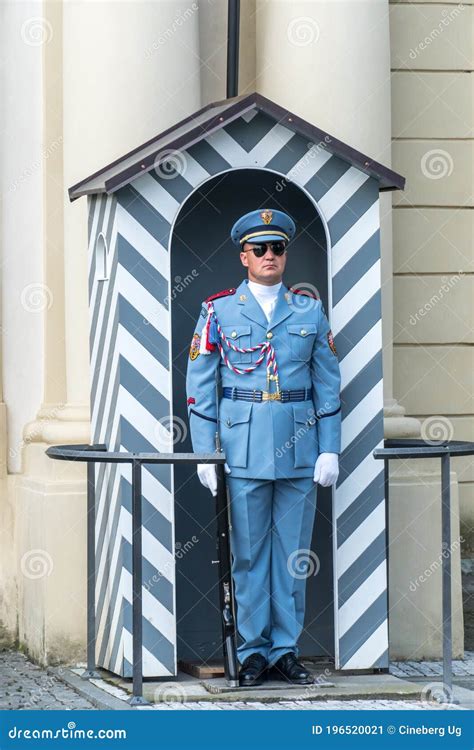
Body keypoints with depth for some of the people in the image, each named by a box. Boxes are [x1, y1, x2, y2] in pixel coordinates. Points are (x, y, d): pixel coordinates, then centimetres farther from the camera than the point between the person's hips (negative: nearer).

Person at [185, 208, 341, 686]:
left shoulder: (310, 310, 9)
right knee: (249, 554, 2)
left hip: (299, 449, 2)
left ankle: (285, 650, 13)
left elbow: (328, 383, 9)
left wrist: (329, 449, 2)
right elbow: (199, 386, 2)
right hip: (243, 450, -2)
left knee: (293, 553, 5)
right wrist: (204, 454, -4)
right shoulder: (218, 310, 3)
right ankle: (252, 652, 10)